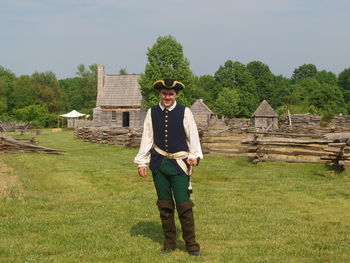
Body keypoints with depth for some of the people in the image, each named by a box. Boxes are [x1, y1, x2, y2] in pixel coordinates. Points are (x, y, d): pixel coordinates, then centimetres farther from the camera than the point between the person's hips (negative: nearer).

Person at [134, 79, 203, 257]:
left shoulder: (184, 112, -2)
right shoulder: (152, 113, 5)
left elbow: (193, 135, -3)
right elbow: (147, 138, 8)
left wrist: (195, 155, -18)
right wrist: (142, 162, 5)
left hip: (179, 163, -3)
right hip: (159, 163, 3)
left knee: (184, 204, -6)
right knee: (164, 205, 10)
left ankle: (191, 244, 8)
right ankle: (169, 242, 23)